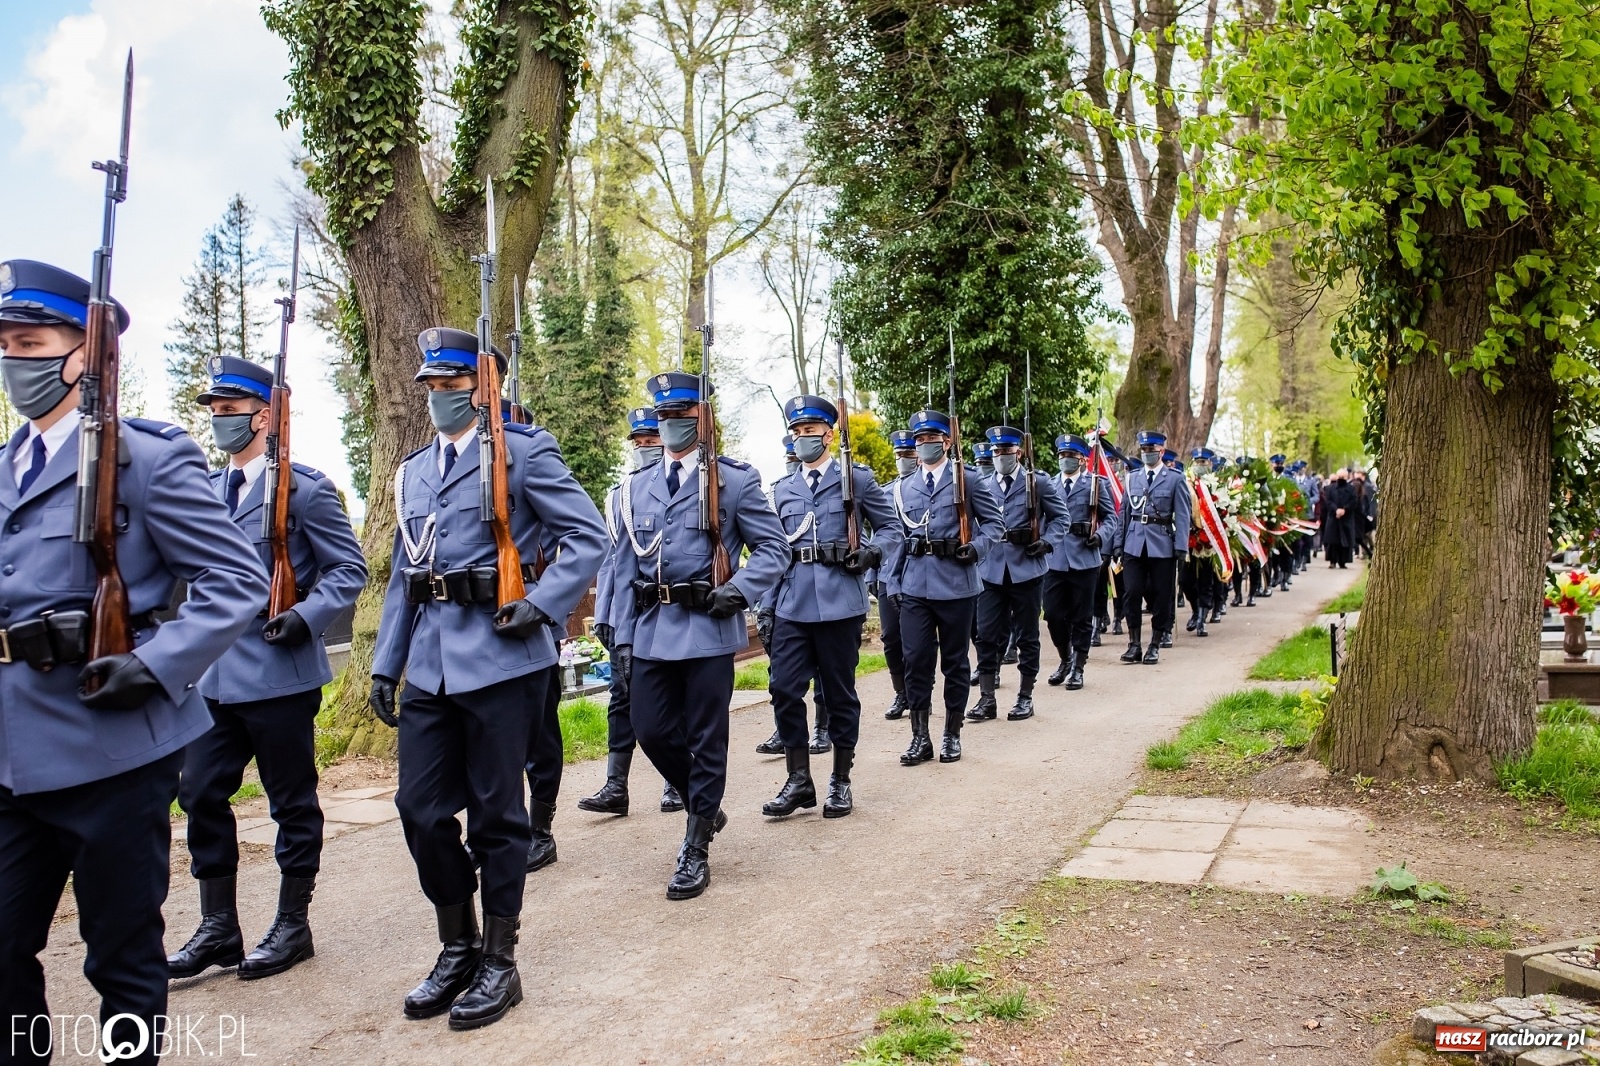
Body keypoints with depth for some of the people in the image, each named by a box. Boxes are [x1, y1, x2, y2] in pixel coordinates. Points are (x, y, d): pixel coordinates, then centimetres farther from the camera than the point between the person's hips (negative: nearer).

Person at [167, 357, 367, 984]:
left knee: (291, 802, 5)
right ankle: (218, 929, 22)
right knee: (201, 795, 8)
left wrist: (305, 618, -19)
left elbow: (348, 569, -6)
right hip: (214, 673, 6)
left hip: (280, 672, -6)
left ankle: (292, 927, 19)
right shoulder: (204, 489, 12)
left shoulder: (304, 487, -6)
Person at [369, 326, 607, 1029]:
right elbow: (403, 574, 19)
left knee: (495, 811, 3)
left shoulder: (522, 450, -1)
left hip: (500, 655, -6)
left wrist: (543, 604, -16)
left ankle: (498, 962, 18)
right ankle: (457, 948, 26)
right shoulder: (413, 471, 18)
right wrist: (385, 664, 15)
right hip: (429, 662, 6)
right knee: (420, 808, 6)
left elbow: (588, 535, -5)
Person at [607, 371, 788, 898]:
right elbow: (625, 564, 15)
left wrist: (740, 590, -18)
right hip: (652, 629, 5)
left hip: (707, 628, -5)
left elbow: (774, 549, -1)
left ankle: (695, 850, 14)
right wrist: (625, 633, 10)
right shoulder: (636, 486, 13)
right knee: (651, 730, 7)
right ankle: (705, 808, 33)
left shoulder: (735, 480, 0)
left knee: (705, 739, 2)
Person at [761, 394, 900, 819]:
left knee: (840, 693, 5)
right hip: (792, 604, 4)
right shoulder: (783, 490, 16)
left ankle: (840, 782, 19)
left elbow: (890, 528, 8)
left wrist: (873, 551, -13)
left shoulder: (857, 478, 4)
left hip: (840, 601, -3)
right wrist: (767, 606, 13)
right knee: (785, 690, -2)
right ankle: (799, 780, 11)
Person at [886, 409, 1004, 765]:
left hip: (956, 584, -2)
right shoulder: (903, 487, 12)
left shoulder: (968, 478, 2)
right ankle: (920, 737, 10)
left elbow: (993, 521, 3)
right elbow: (900, 536, 15)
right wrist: (894, 581, 10)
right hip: (915, 585, 3)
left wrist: (977, 547, -14)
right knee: (916, 660, 0)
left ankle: (952, 735, 20)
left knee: (955, 661, 8)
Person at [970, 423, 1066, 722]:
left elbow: (1060, 516, 5)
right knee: (987, 635, 1)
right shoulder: (983, 485, 9)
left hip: (1027, 569, -2)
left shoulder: (1039, 481, 1)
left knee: (1027, 635, 8)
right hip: (991, 570, 2)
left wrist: (1046, 542, -10)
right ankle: (987, 699, 9)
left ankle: (1025, 698, 18)